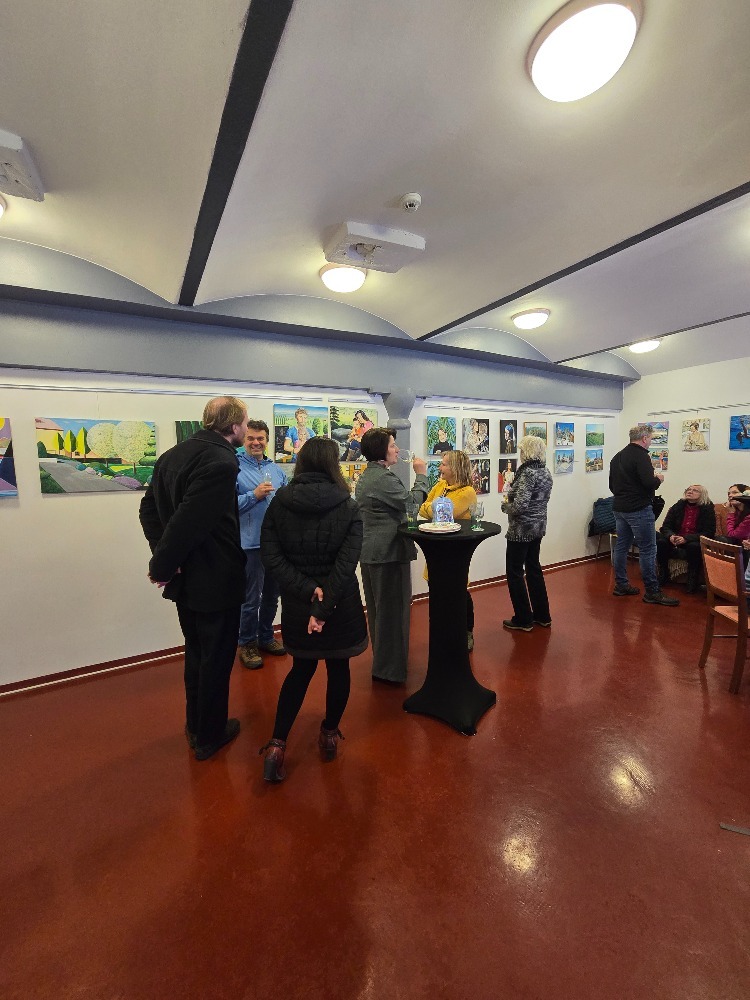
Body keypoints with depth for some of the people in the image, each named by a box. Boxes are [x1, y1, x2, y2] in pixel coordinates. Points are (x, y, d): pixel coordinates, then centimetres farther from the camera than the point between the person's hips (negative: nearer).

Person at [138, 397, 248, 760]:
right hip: (215, 582, -8)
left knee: (196, 652, 24)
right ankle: (210, 736, 31)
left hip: (185, 579, 8)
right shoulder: (222, 462, -23)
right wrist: (161, 566, -14)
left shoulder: (173, 454, 5)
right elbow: (188, 521, -28)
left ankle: (195, 725, 43)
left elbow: (149, 508, 7)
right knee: (216, 659, 11)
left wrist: (162, 555, 1)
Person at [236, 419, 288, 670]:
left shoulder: (277, 469, 10)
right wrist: (254, 495, -22)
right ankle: (246, 644, 23)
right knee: (251, 598, 3)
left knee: (272, 595, 18)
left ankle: (266, 637, 36)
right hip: (251, 543, -6)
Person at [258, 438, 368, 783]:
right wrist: (324, 605, -18)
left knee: (301, 668, 22)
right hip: (340, 604, -2)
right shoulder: (348, 508, -11)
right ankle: (330, 734, 36)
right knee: (338, 668, 20)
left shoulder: (279, 503, -5)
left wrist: (307, 590, -14)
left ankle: (276, 745, 19)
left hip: (296, 604, 3)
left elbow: (270, 555, -11)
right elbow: (346, 564, -19)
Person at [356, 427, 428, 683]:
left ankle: (381, 662, 36)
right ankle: (390, 669, 14)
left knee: (377, 609, 19)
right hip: (389, 552, -10)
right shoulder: (384, 477, -19)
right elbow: (413, 502, -15)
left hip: (370, 551, 10)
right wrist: (421, 474, -4)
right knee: (393, 609, 2)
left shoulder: (365, 477, 13)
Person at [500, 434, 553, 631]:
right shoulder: (545, 472, 8)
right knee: (533, 568, 19)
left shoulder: (527, 473, -20)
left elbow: (520, 506, -26)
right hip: (538, 527, 9)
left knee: (514, 572, 4)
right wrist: (511, 498, 9)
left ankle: (523, 620, 13)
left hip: (521, 530, -9)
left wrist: (505, 505, -8)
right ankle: (542, 615, 28)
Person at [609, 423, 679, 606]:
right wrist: (658, 479, -3)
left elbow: (612, 485, 20)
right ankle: (652, 592, 3)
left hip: (619, 508, 9)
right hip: (639, 509, -9)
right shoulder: (641, 455, -13)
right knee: (647, 550, -2)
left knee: (622, 546, 13)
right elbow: (649, 483, -22)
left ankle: (621, 585, 20)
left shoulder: (617, 457, 13)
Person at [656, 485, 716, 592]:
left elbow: (709, 533, -13)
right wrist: (671, 536, -23)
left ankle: (693, 582, -18)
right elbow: (665, 527, 1)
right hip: (675, 542, 3)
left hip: (695, 542, -3)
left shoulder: (708, 509, -5)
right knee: (661, 542, -25)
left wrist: (686, 538, -27)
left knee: (694, 546, -36)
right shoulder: (677, 506, 3)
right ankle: (663, 576, -11)